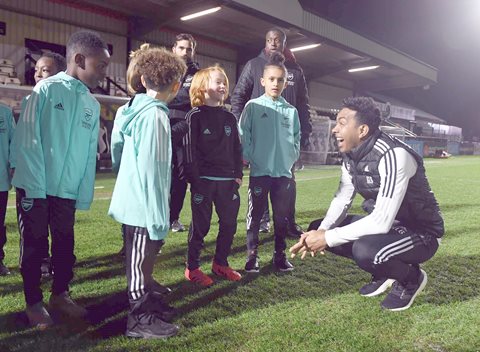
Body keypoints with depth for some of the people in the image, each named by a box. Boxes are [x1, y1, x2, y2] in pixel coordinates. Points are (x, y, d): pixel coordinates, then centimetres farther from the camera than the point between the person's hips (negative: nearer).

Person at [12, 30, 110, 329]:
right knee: (34, 244, 8)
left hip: (68, 190, 5)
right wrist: (36, 185, -15)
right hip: (35, 186, -5)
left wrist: (84, 194, 6)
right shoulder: (47, 89, -9)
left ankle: (60, 294, 32)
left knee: (65, 243, 13)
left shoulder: (93, 105, 7)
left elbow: (90, 154, 9)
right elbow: (28, 139, -12)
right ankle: (34, 302, 25)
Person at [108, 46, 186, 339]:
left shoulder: (135, 110, 7)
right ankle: (141, 320, 20)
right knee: (141, 261, 5)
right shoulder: (155, 116, -20)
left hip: (135, 203, 9)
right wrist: (158, 218, -20)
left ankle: (148, 303, 37)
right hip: (144, 207, -9)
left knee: (143, 258, 20)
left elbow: (118, 150, 16)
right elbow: (150, 171, -24)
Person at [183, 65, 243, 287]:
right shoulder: (195, 116, -3)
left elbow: (236, 148, 14)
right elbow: (190, 149, -8)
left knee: (229, 223, 10)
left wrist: (238, 174, 7)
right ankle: (192, 268, 17)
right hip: (204, 180, -5)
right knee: (200, 225, 3)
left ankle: (220, 263, 27)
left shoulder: (229, 118, 12)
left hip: (227, 180, 6)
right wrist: (194, 179, -13)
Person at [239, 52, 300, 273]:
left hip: (284, 172, 3)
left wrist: (292, 157, 2)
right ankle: (252, 256, 16)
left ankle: (280, 255, 25)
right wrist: (249, 158, -9)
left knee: (281, 216, 11)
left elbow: (296, 138, 14)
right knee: (255, 215, 5)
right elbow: (244, 135, -3)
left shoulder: (291, 111, 8)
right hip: (259, 171, -3)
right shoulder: (253, 106, -1)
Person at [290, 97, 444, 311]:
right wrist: (321, 232, -17)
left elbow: (382, 221, -34)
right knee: (317, 229, -1)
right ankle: (384, 272, 13)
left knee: (365, 251, -37)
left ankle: (411, 278, -1)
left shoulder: (393, 156, -30)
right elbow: (342, 200, 2)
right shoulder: (351, 157, -4)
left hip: (421, 233, -8)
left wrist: (328, 238, -28)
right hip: (383, 223, 8)